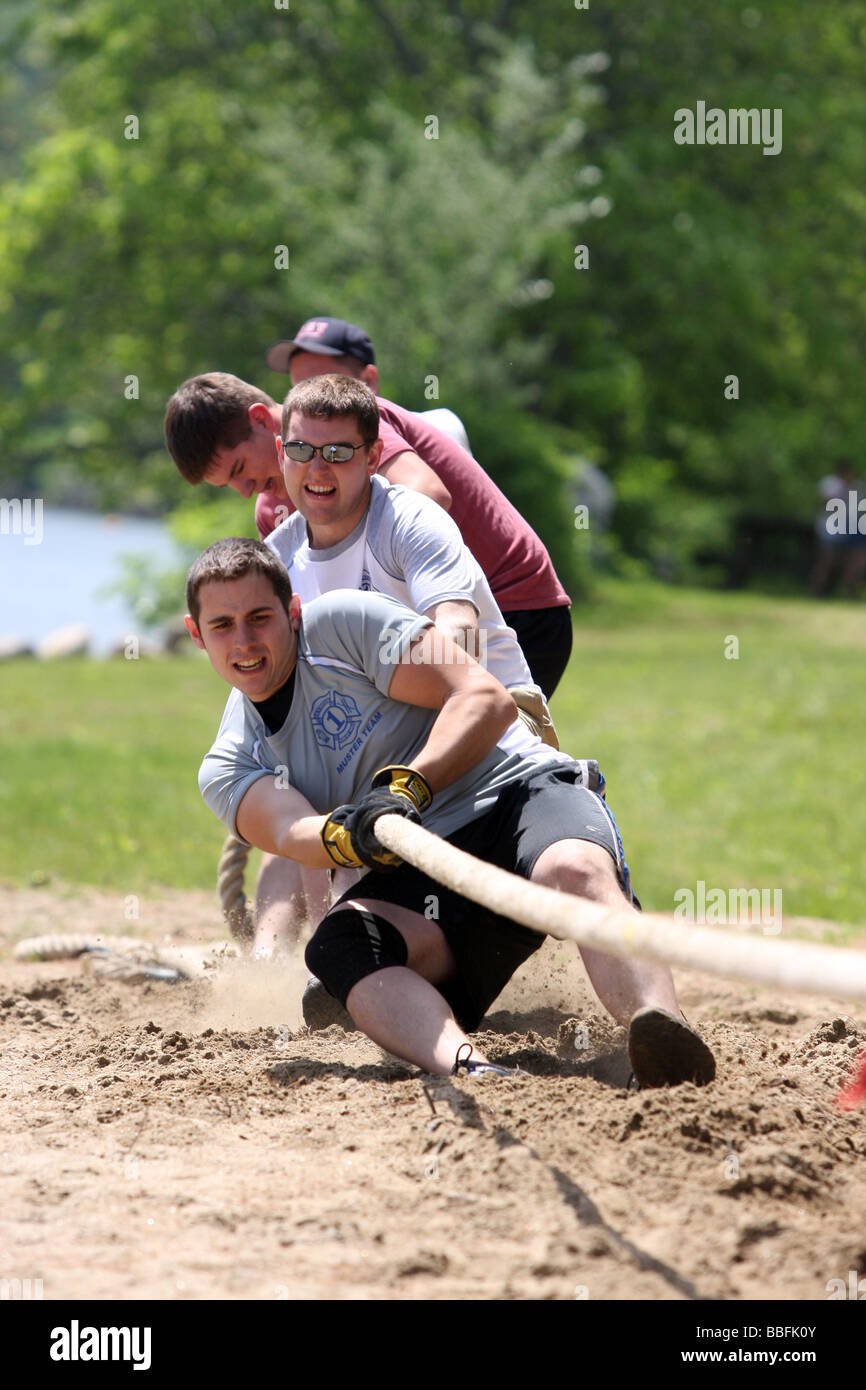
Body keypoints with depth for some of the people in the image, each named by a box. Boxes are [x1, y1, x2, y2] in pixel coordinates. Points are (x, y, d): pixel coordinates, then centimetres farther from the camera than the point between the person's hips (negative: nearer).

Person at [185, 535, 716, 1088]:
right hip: (422, 874, 4)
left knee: (575, 870, -37)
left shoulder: (341, 623, 2)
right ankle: (466, 1068, -54)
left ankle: (663, 1044, -62)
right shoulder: (227, 770, 13)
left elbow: (489, 700, -7)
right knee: (338, 944, -28)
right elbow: (290, 832, -10)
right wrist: (344, 838, -35)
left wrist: (407, 788, -24)